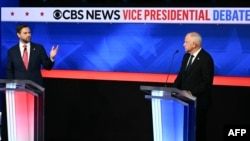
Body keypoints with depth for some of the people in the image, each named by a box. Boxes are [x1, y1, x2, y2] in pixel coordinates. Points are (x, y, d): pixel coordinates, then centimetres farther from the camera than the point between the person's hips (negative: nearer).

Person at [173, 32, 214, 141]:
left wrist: (192, 93, -23)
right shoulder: (186, 56, 9)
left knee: (198, 128, 6)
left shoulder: (206, 58, -15)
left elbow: (207, 82, -19)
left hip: (198, 100, -6)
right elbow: (181, 75, 14)